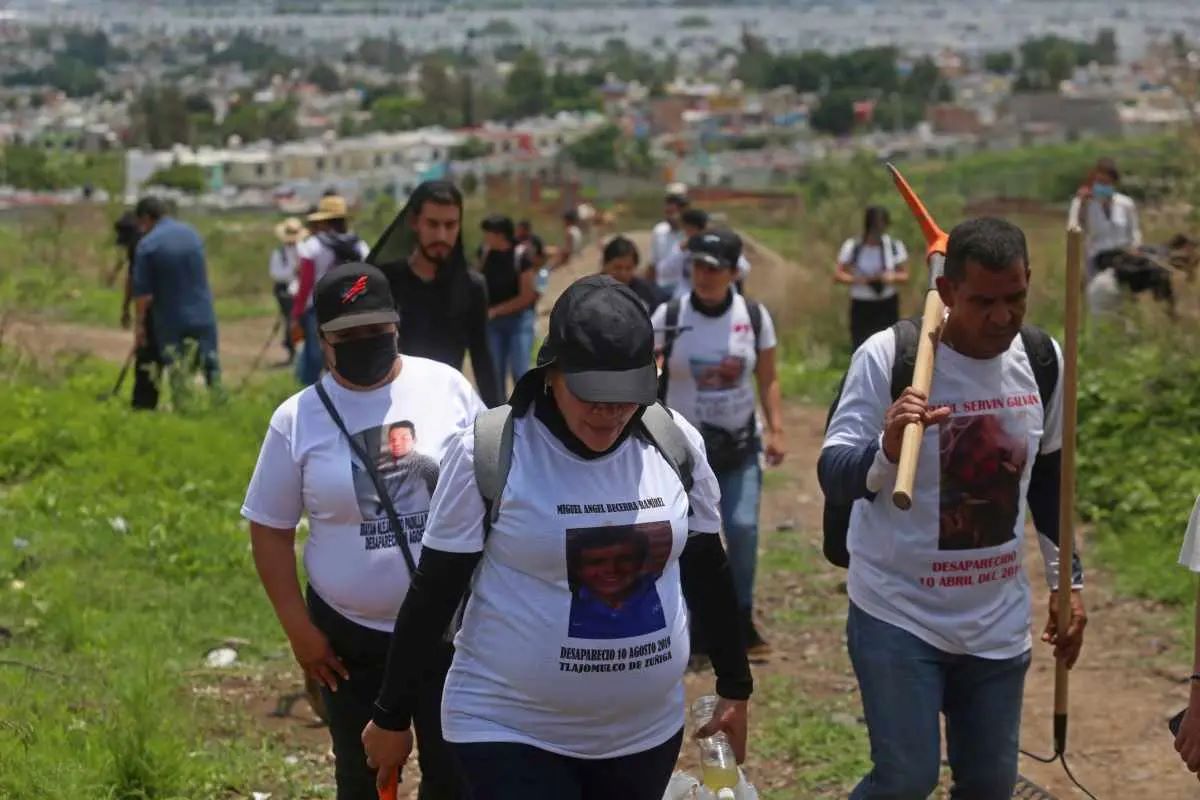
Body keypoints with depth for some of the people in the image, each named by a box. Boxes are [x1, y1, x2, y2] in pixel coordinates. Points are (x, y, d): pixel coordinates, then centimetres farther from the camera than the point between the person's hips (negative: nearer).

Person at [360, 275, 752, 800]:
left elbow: (706, 573, 11)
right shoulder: (489, 454, -13)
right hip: (510, 732, -4)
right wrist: (392, 715, 1)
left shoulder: (675, 444, -1)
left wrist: (735, 687, 17)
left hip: (645, 732, 4)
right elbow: (433, 593, -5)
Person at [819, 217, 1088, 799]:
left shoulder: (1043, 359, -1)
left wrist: (1067, 581, 15)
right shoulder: (888, 356, -17)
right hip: (898, 613, -5)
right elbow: (833, 480, -20)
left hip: (998, 619, 5)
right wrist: (887, 449, -41)